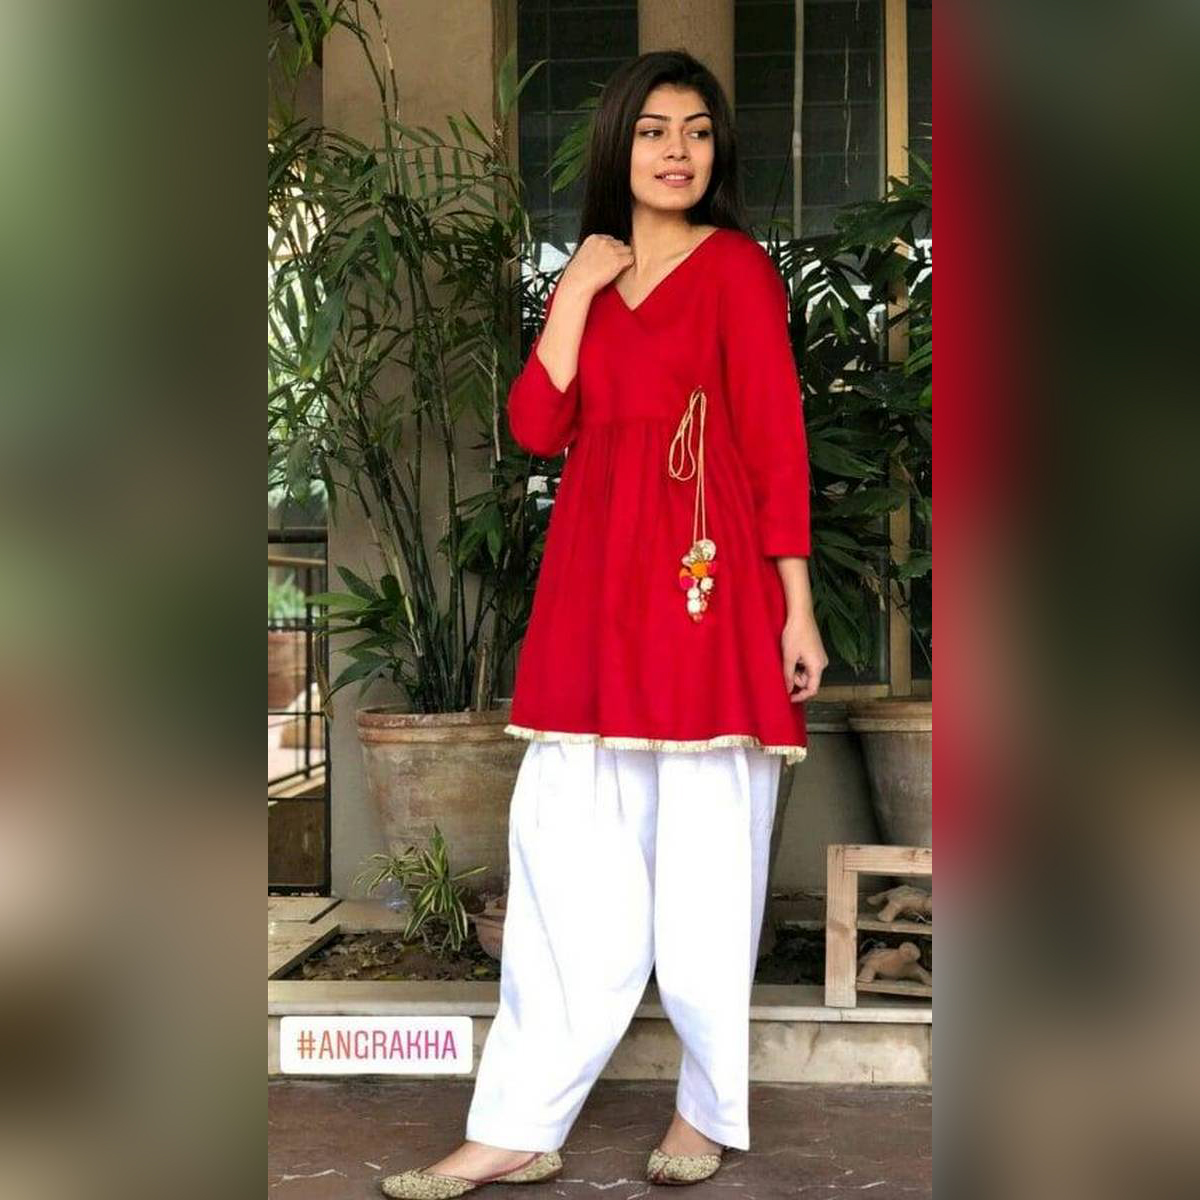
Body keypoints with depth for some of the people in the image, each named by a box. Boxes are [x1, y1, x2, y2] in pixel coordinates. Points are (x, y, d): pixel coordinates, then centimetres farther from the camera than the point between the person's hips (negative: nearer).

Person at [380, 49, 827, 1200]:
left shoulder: (736, 266, 2)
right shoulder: (591, 277, 18)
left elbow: (778, 442, -4)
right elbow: (537, 426, 6)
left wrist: (797, 608, -9)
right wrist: (576, 293, 0)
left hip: (705, 585, -5)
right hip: (594, 588, 5)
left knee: (703, 864, 1)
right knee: (567, 858, 3)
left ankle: (709, 1106, 18)